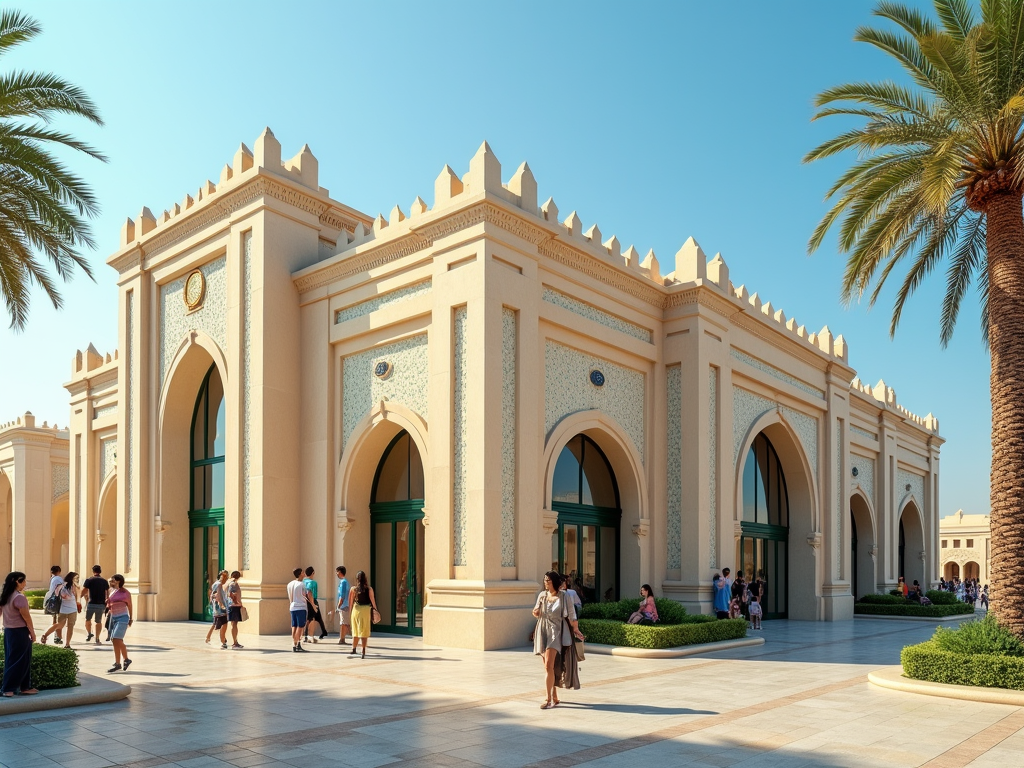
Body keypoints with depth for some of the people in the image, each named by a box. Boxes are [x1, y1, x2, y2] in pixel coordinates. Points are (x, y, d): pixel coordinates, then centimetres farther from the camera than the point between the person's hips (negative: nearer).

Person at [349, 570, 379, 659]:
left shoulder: (354, 589, -4)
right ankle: (363, 651, 4)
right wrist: (375, 610, 6)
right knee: (364, 631, 6)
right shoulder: (369, 589, -7)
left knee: (355, 631, 15)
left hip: (356, 610, 1)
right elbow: (372, 600, -5)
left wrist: (350, 611, 10)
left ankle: (354, 649, 21)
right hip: (366, 610, -1)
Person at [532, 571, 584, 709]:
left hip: (555, 633, -5)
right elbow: (537, 614, 19)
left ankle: (548, 699, -16)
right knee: (547, 667, 10)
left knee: (548, 666, -17)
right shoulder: (542, 595, 7)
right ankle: (554, 697, 20)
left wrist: (576, 630, 5)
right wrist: (536, 613, -3)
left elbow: (572, 616, 0)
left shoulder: (563, 597, -7)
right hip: (542, 632, 5)